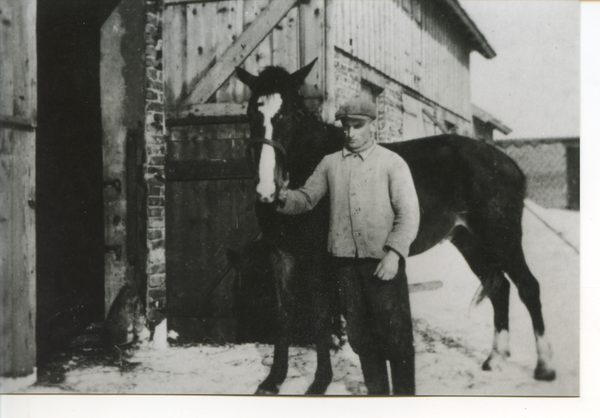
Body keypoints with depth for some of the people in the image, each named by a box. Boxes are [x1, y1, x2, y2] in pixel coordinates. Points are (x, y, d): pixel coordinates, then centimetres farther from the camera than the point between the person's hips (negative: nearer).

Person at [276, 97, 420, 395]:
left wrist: (394, 252, -18)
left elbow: (408, 214, -6)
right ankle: (377, 393, 26)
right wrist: (286, 198, -10)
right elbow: (307, 198, 13)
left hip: (384, 260, -4)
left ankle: (405, 395, 12)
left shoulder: (391, 163, -1)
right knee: (360, 334, 12)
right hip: (346, 259, 4)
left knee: (396, 333, 0)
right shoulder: (330, 163, 10)